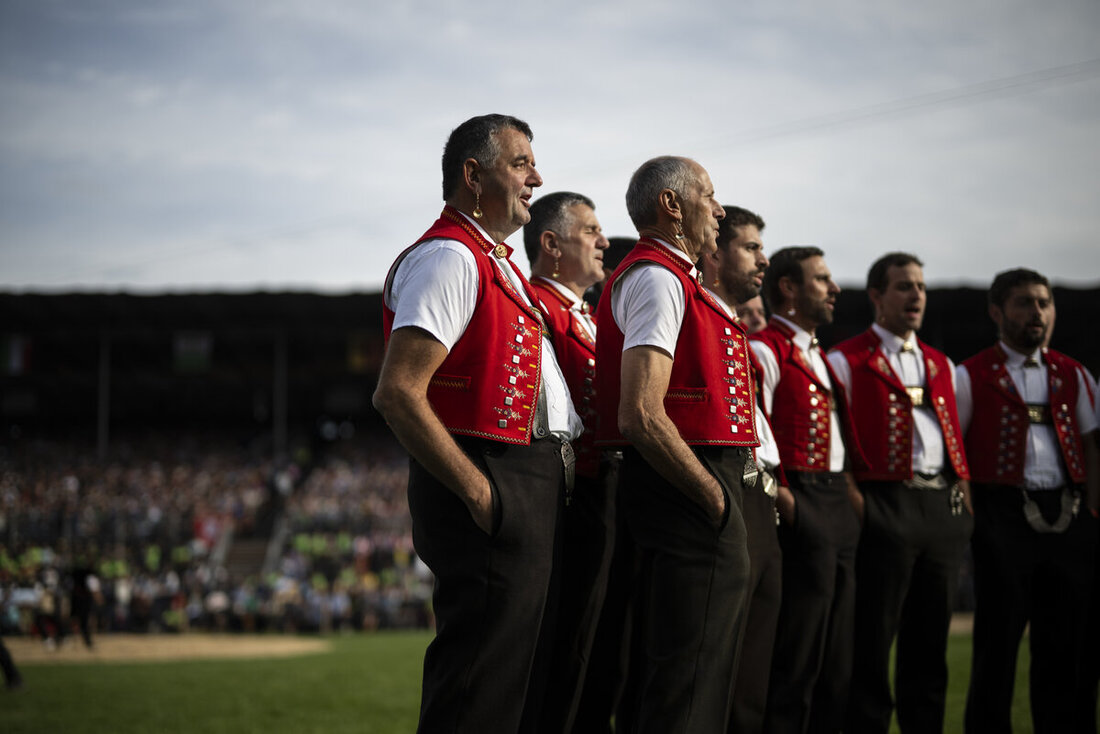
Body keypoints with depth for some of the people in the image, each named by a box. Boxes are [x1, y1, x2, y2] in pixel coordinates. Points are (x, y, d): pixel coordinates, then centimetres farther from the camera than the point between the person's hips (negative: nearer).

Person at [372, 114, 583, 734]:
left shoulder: (499, 264, 21)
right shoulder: (450, 257, -12)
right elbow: (398, 394, -21)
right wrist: (479, 492, -20)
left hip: (536, 493, 11)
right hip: (494, 487, -11)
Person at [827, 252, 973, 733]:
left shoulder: (941, 365, 20)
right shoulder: (847, 361, 0)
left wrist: (962, 487, 9)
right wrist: (853, 501, -11)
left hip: (943, 509, 6)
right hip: (884, 508, -6)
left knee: (929, 644, 9)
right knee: (872, 645, -5)